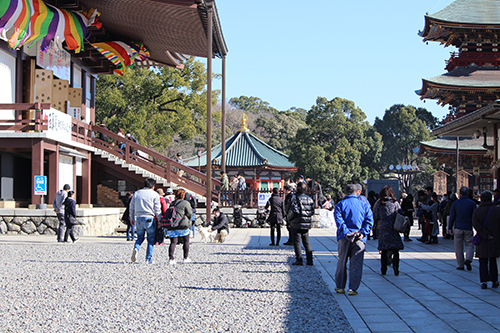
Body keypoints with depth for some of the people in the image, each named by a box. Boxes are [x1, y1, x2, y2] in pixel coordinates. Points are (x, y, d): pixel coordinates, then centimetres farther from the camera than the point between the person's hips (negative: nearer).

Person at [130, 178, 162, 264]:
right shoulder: (154, 194, -1)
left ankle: (136, 248, -14)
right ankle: (149, 259, 3)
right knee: (151, 239, 6)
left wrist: (132, 218, 25)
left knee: (140, 237, 16)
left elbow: (131, 207, 15)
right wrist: (160, 220, 4)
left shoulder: (136, 193, 10)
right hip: (149, 218, -3)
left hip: (139, 218, 4)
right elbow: (157, 209, -3)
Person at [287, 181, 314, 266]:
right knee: (307, 243, 12)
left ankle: (299, 260, -2)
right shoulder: (309, 199, 5)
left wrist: (288, 218, 4)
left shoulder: (295, 198, -11)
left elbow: (292, 211, -13)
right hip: (307, 224, 5)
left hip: (296, 224, -5)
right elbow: (312, 211, 7)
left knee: (297, 242, 2)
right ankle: (310, 260, 10)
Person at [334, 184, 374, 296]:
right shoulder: (364, 205, 7)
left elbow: (339, 220, -11)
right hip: (359, 239, 0)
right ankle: (353, 289, 0)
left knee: (342, 263, 12)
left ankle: (340, 287, 18)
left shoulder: (340, 205, 3)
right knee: (356, 264, 4)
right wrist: (363, 233, -9)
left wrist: (346, 233, -17)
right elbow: (369, 221, -3)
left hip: (344, 238, 0)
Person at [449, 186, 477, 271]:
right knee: (469, 245, 9)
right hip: (468, 228, 0)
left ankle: (460, 265, 6)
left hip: (458, 228, 0)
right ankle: (468, 259, -15)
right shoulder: (472, 203, -1)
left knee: (459, 248, 6)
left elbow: (452, 217, 0)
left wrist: (450, 228, 7)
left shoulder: (455, 203, 0)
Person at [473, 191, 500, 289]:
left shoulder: (477, 211, -2)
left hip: (482, 240, 0)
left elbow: (476, 225, -11)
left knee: (483, 262, 6)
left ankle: (483, 281, -6)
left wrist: (486, 235, -13)